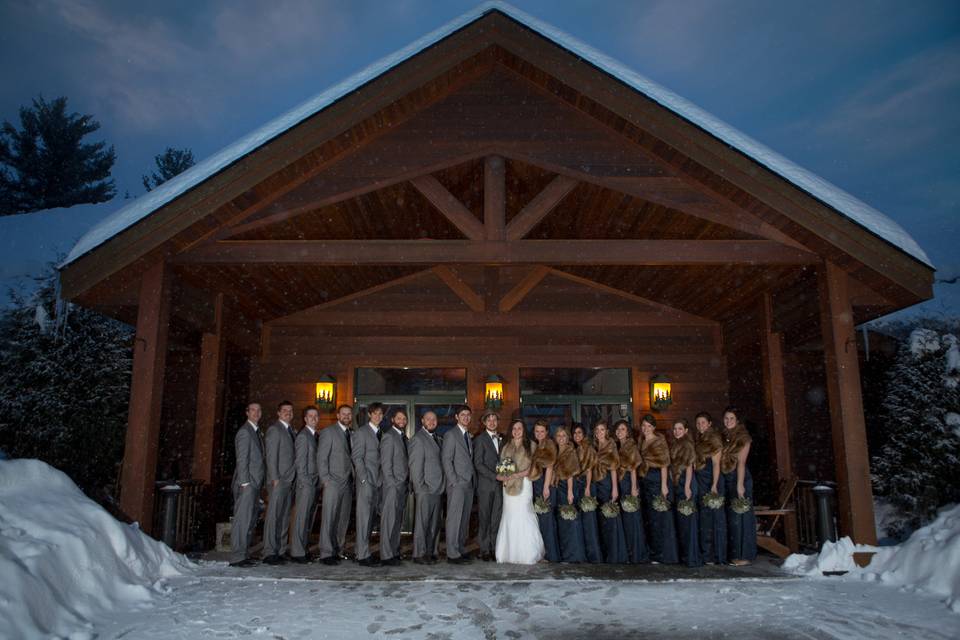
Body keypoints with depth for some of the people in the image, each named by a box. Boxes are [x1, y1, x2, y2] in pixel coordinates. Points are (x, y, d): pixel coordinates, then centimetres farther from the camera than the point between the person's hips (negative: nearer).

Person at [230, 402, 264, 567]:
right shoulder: (244, 431, -8)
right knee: (242, 520, -8)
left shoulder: (256, 431, 19)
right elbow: (242, 459, -14)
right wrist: (245, 482, -18)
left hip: (254, 483, 9)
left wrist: (258, 484, 14)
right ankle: (237, 557, -6)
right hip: (247, 484, -9)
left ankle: (244, 554, 18)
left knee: (251, 521, 11)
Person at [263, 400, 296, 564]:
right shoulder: (274, 429, -4)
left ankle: (280, 551, 12)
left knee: (284, 517, 8)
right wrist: (275, 478, -16)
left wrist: (292, 480, 10)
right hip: (278, 480, -8)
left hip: (289, 481, 8)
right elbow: (271, 456, -11)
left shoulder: (290, 430, 19)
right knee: (273, 516, -8)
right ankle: (269, 553, -5)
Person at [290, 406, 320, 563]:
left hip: (314, 483, 8)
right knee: (301, 518, -4)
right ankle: (297, 552, 1)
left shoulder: (315, 436, 16)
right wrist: (306, 483, -15)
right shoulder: (303, 436, -10)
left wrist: (317, 482, 11)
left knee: (309, 519, 10)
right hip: (306, 483, -8)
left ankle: (304, 549, 16)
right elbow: (300, 463, -13)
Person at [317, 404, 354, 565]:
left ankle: (338, 551, 14)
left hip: (347, 483, 6)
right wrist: (325, 479, -12)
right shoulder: (328, 432, -1)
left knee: (343, 519, 7)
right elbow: (321, 458, -6)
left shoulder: (351, 434, 17)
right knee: (329, 518, -6)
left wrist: (354, 479, 7)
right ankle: (326, 553, -2)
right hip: (333, 482, -6)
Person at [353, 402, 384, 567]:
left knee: (372, 518, 9)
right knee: (364, 517, -5)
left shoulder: (380, 433, 17)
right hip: (366, 481, -7)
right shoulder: (361, 432, -3)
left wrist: (381, 479, 8)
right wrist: (364, 479, -14)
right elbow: (357, 457, -8)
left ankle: (362, 551, 17)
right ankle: (363, 555, -2)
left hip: (377, 482, 7)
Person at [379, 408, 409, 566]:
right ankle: (386, 555, 0)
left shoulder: (403, 437, 16)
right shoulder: (388, 436, -9)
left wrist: (406, 484, 9)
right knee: (389, 520, -5)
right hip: (392, 485, -8)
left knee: (398, 520, 11)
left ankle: (395, 551, 18)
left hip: (402, 485, 8)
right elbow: (385, 464, -13)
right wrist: (392, 484, -15)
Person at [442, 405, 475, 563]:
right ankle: (452, 554, -1)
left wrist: (473, 481, 9)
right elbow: (446, 460, -10)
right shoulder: (451, 435, -5)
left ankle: (461, 550, 16)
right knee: (454, 519, -6)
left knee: (465, 519, 9)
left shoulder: (469, 437, 18)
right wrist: (454, 482, -14)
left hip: (469, 484, 7)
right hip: (457, 484, -7)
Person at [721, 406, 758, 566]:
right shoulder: (723, 437, 14)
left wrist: (740, 484, -17)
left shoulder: (743, 437, -4)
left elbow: (741, 462, -11)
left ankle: (744, 555, 1)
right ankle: (733, 553, 14)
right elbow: (720, 460, 11)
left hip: (739, 478, -6)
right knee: (730, 516, 8)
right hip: (726, 480, 6)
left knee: (740, 516, -4)